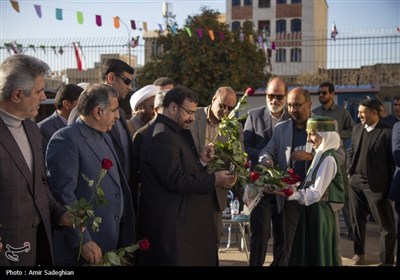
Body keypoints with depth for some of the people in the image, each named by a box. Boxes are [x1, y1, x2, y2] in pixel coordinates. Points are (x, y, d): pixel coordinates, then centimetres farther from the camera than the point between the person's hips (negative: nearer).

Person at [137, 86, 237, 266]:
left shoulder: (176, 132, 16)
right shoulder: (161, 135, -16)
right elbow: (175, 180, -23)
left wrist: (200, 161, 4)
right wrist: (213, 181, -16)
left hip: (184, 217, 10)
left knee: (196, 259, 13)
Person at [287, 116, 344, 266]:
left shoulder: (328, 159, -17)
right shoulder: (321, 155, 11)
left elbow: (316, 193, -20)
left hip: (320, 212, -9)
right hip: (312, 211, 9)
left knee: (319, 255, 3)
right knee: (307, 253, 15)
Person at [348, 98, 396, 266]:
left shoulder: (387, 132, -12)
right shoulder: (357, 128, 6)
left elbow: (393, 160, -10)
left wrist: (390, 185, -10)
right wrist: (350, 172, 9)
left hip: (376, 184, -5)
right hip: (356, 182, 6)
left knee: (387, 225, 3)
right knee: (357, 220, 16)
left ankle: (387, 261, 13)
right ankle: (359, 253, 33)